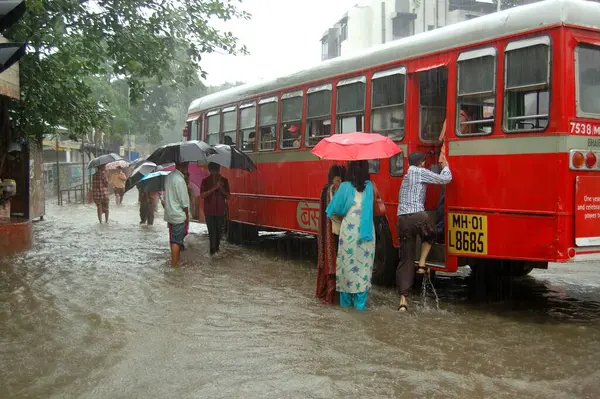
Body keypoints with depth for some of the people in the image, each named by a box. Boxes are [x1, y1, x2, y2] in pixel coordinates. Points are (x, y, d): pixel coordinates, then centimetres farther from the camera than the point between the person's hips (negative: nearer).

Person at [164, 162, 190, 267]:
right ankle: (174, 265, 0)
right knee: (177, 241, -3)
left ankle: (175, 261, 25)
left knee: (174, 240, 16)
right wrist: (187, 215, -8)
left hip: (170, 214, 9)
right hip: (179, 215, -9)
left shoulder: (169, 177, 8)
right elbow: (184, 201, -17)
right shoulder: (179, 180, -19)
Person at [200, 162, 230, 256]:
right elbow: (202, 195, -8)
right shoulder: (205, 181, 0)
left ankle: (216, 248, 21)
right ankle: (213, 250, -4)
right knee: (212, 231, -7)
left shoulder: (224, 180, 4)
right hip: (209, 211, -2)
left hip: (220, 210, 2)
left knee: (219, 231, 8)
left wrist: (221, 188, -15)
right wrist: (214, 188, -19)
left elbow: (227, 195, 5)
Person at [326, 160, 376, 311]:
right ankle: (360, 302, 6)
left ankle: (346, 300, 16)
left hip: (349, 229, -1)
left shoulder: (345, 187, -6)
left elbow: (335, 209, -1)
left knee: (347, 263, 9)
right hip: (366, 231, 1)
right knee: (364, 264, 6)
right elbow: (369, 208, 4)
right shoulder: (369, 186, 1)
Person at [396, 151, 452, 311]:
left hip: (402, 220, 6)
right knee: (429, 235, 32)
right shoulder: (421, 172, 3)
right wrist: (446, 167, 28)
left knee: (405, 260, 8)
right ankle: (422, 264, 14)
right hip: (418, 217, -6)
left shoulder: (406, 177, 25)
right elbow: (445, 179, 7)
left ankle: (403, 300, 2)